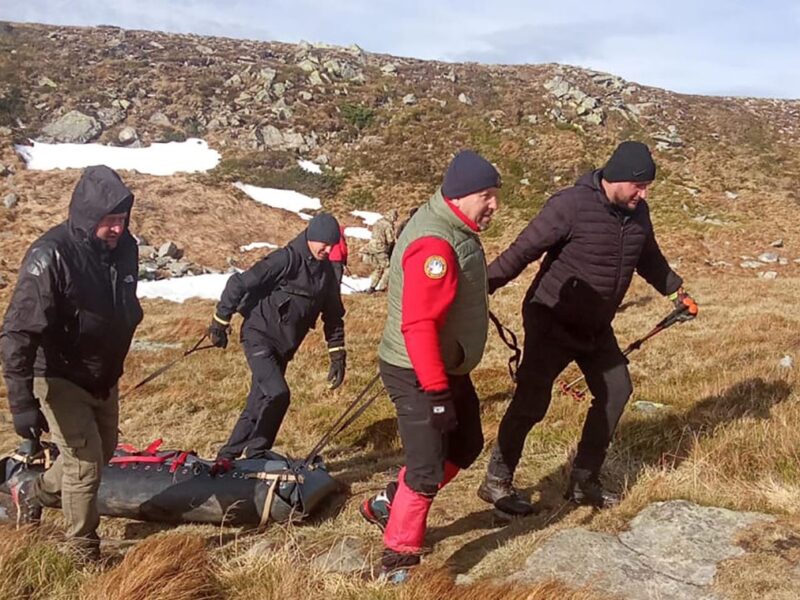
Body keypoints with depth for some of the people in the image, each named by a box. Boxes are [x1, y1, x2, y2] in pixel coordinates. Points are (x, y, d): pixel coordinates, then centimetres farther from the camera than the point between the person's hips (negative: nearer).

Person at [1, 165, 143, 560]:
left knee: (101, 451, 22)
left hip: (104, 377, 7)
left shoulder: (124, 248, -6)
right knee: (85, 464, -4)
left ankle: (33, 493, 48)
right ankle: (84, 552, 19)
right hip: (61, 379, -7)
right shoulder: (51, 256, -28)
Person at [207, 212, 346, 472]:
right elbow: (239, 283, -14)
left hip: (284, 346, 7)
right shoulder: (286, 260, -17)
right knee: (278, 393, -21)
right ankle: (255, 453, -4)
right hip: (259, 336, -7)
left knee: (259, 403, 9)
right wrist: (220, 321, -10)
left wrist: (337, 355, 10)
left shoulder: (326, 272, 5)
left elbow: (333, 315, 15)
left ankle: (229, 455, 20)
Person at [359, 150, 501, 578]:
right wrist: (435, 391, -29)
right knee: (428, 469, -4)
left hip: (447, 368, 10)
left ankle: (388, 505, 33)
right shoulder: (434, 244, -26)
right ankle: (399, 558, 14)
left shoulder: (455, 229, 8)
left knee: (465, 446, 21)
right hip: (419, 376, -10)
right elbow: (418, 325, -30)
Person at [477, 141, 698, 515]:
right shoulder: (571, 205, -22)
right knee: (532, 401, -9)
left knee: (615, 390, 9)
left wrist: (676, 291, 27)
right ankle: (497, 482, 8)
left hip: (596, 327, 8)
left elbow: (649, 257, 22)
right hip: (552, 323, -8)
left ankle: (584, 482, 23)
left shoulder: (637, 212, 1)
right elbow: (522, 251, -23)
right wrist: (481, 288, -29)